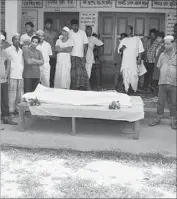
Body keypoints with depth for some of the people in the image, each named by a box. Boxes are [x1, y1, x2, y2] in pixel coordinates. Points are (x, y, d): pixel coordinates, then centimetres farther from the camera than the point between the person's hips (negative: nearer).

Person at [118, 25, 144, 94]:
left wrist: (139, 58, -5)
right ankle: (127, 90, 6)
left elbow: (140, 50, 5)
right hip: (125, 61, 3)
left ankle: (135, 89, 4)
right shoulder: (124, 40, 16)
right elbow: (119, 50, 15)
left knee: (134, 75, -10)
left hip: (133, 61, -3)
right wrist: (122, 48, -7)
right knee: (125, 75, -2)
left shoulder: (137, 39, 8)